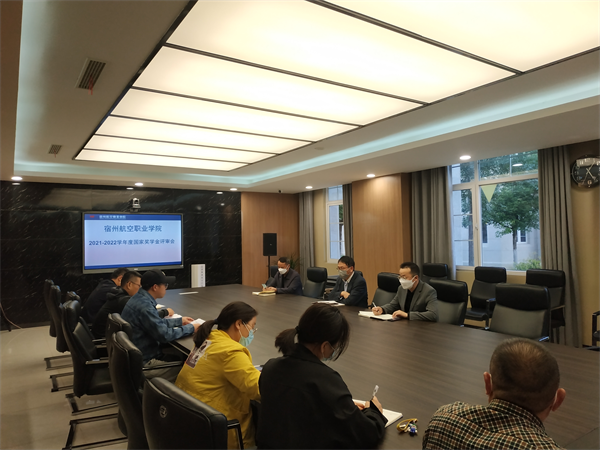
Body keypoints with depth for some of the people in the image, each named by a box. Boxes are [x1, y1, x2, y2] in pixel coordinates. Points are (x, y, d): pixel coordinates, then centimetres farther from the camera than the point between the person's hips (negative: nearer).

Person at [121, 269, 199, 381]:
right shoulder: (144, 306, -27)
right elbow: (164, 335, -25)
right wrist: (191, 328, -12)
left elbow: (157, 323, 19)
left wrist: (180, 321, 19)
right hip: (143, 364, -10)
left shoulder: (139, 299, 5)